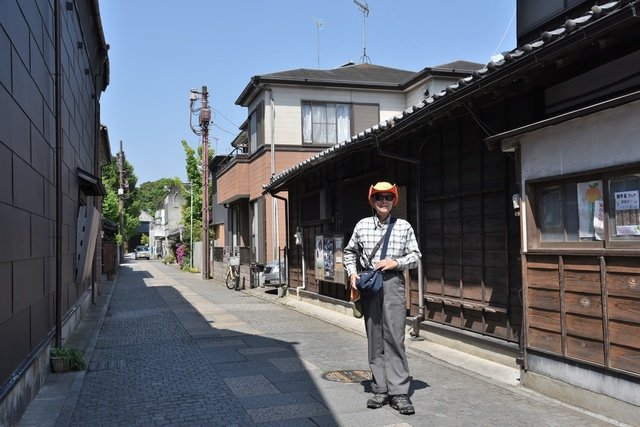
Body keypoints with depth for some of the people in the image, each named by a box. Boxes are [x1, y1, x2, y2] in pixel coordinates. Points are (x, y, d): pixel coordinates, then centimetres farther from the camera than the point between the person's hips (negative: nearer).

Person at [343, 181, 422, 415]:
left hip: (392, 283, -2)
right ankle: (381, 389, 12)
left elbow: (415, 256, 7)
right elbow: (350, 252, 18)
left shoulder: (404, 226, 6)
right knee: (374, 337, 5)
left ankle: (399, 391, -3)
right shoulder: (362, 225, 10)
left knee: (394, 337, -7)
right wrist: (352, 273, 3)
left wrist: (396, 262, -9)